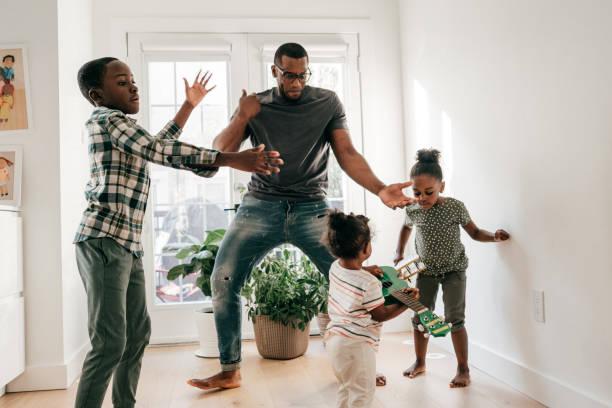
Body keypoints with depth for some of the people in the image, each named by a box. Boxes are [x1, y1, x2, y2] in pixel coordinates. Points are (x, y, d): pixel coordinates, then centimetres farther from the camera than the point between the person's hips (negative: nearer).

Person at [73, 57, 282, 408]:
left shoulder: (118, 126, 23)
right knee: (110, 343, -12)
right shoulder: (107, 118, -7)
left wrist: (190, 104, 43)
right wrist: (232, 160, -29)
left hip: (128, 244, 10)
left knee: (137, 333, 14)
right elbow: (161, 151, -22)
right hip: (104, 241, -10)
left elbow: (159, 144, 38)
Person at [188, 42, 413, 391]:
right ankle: (230, 372, 9)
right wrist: (242, 118, -11)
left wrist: (380, 189, -18)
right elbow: (221, 153, 5)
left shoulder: (328, 103, 4)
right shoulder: (255, 105, 7)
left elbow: (348, 154, -3)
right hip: (260, 206, 1)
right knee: (223, 281, -6)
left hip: (310, 208, -1)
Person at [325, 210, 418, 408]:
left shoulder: (335, 267, -3)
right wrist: (407, 303, -3)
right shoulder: (369, 283, -24)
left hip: (335, 338, 8)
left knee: (347, 390, 25)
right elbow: (380, 315, -10)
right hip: (356, 345, -8)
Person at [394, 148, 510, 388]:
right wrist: (399, 253, 6)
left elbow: (474, 232, -5)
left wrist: (494, 237, -22)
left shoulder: (455, 207, -18)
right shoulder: (412, 210, -10)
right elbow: (406, 228, 14)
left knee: (454, 318, -7)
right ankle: (420, 363, 28)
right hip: (426, 270, 4)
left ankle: (463, 369, 8)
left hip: (453, 269, -3)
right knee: (420, 317, 9)